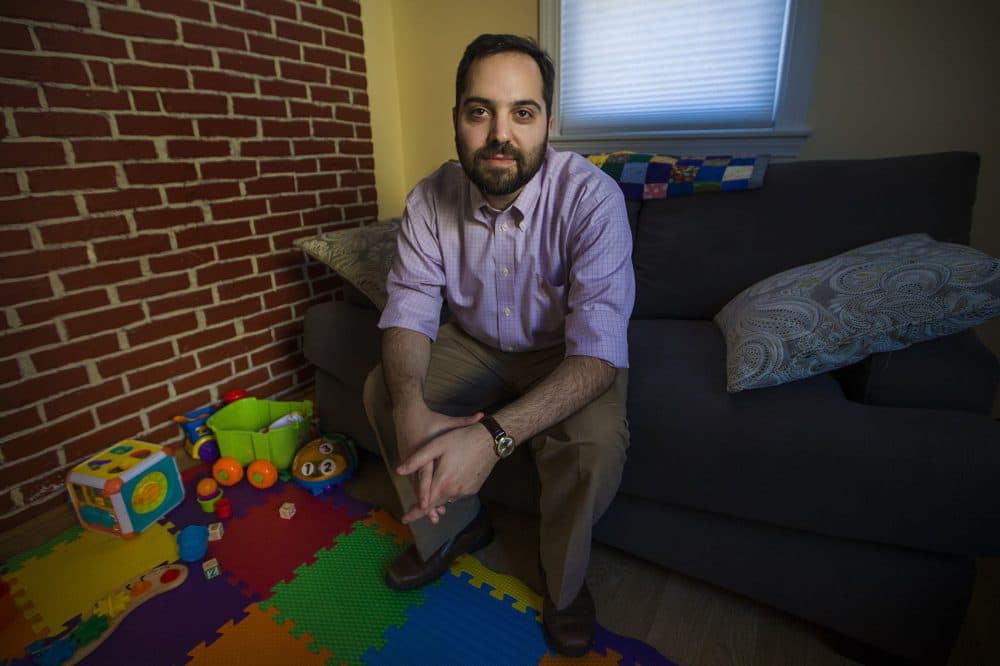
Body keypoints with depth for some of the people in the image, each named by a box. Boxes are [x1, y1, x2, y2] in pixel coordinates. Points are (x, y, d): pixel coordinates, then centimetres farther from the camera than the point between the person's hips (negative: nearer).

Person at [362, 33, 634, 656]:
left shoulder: (591, 196, -26)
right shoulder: (431, 197, -13)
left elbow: (598, 347, -33)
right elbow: (410, 307, -14)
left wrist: (494, 434, -48)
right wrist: (411, 407, -36)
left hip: (566, 353, -3)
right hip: (474, 346, 4)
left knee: (596, 440, -31)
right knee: (381, 390, -13)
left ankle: (565, 581, 5)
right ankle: (454, 528, 12)